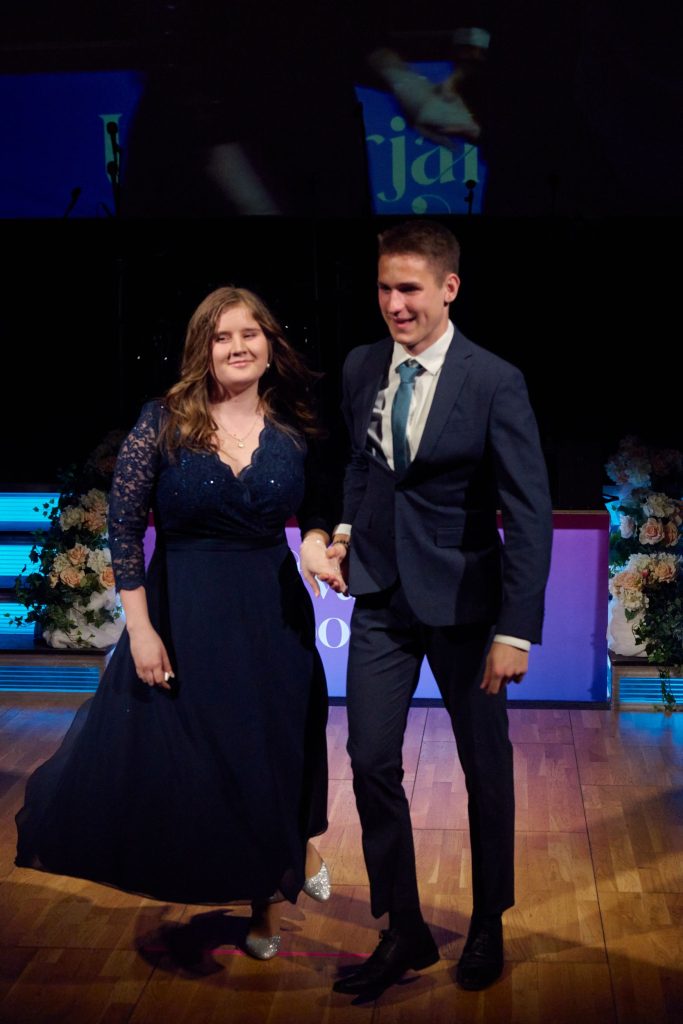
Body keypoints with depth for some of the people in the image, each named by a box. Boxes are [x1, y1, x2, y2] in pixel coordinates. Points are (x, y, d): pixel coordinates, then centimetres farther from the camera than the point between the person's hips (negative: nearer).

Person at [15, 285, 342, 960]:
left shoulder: (293, 429, -2)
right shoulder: (164, 422, -9)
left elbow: (315, 511, 11)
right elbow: (123, 528, -8)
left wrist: (315, 543, -13)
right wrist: (140, 628, -11)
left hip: (272, 613, 2)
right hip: (184, 617, -2)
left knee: (278, 751, 10)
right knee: (181, 750, 6)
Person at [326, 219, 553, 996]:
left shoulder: (495, 383, -15)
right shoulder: (360, 368, 0)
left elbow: (530, 514, -15)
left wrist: (516, 631, -19)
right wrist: (347, 526, 1)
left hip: (461, 601, -3)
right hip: (380, 597, 4)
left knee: (485, 767, 12)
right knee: (371, 763, 2)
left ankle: (488, 926, 32)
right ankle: (404, 932, 18)